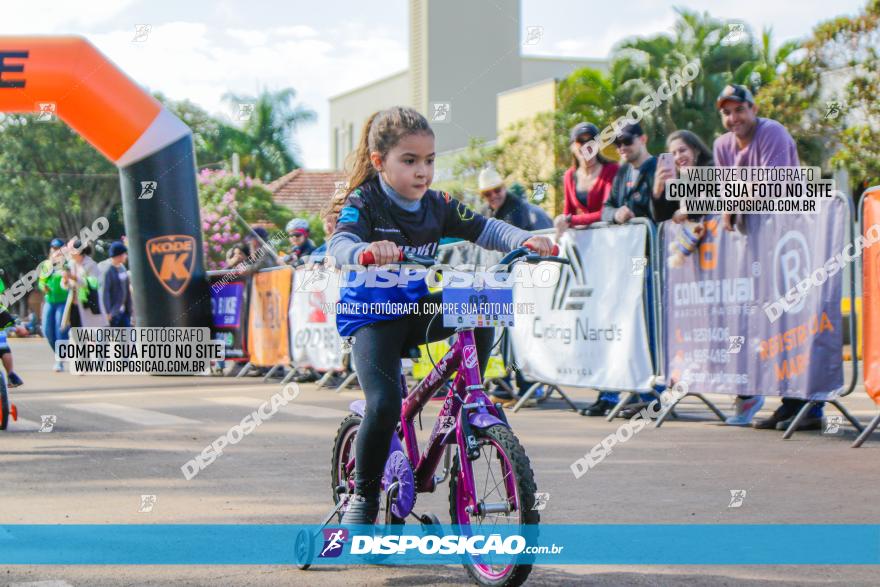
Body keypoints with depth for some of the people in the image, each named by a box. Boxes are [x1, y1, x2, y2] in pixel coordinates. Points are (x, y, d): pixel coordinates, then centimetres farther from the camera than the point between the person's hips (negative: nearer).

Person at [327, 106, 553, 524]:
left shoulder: (438, 206, 1)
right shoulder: (364, 203, -15)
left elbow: (487, 229, -5)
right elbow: (339, 244, -32)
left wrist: (524, 240, -25)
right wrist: (367, 251, -56)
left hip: (416, 306, 5)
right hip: (371, 313, -5)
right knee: (384, 404, -23)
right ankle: (364, 494, -2)